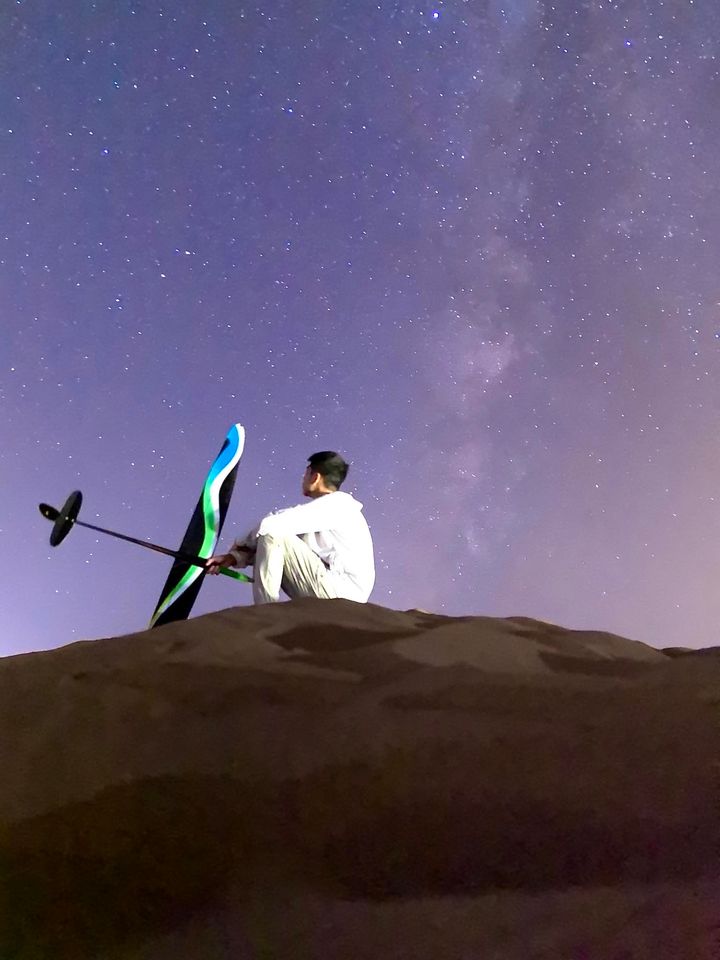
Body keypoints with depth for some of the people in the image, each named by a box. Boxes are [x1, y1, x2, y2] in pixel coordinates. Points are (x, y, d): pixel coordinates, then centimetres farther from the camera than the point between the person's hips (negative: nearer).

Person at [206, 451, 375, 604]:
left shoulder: (335, 503, -9)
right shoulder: (333, 507, 20)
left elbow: (270, 524, -17)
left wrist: (240, 547, 2)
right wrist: (234, 557, 7)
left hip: (342, 594, -10)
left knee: (272, 535, -13)